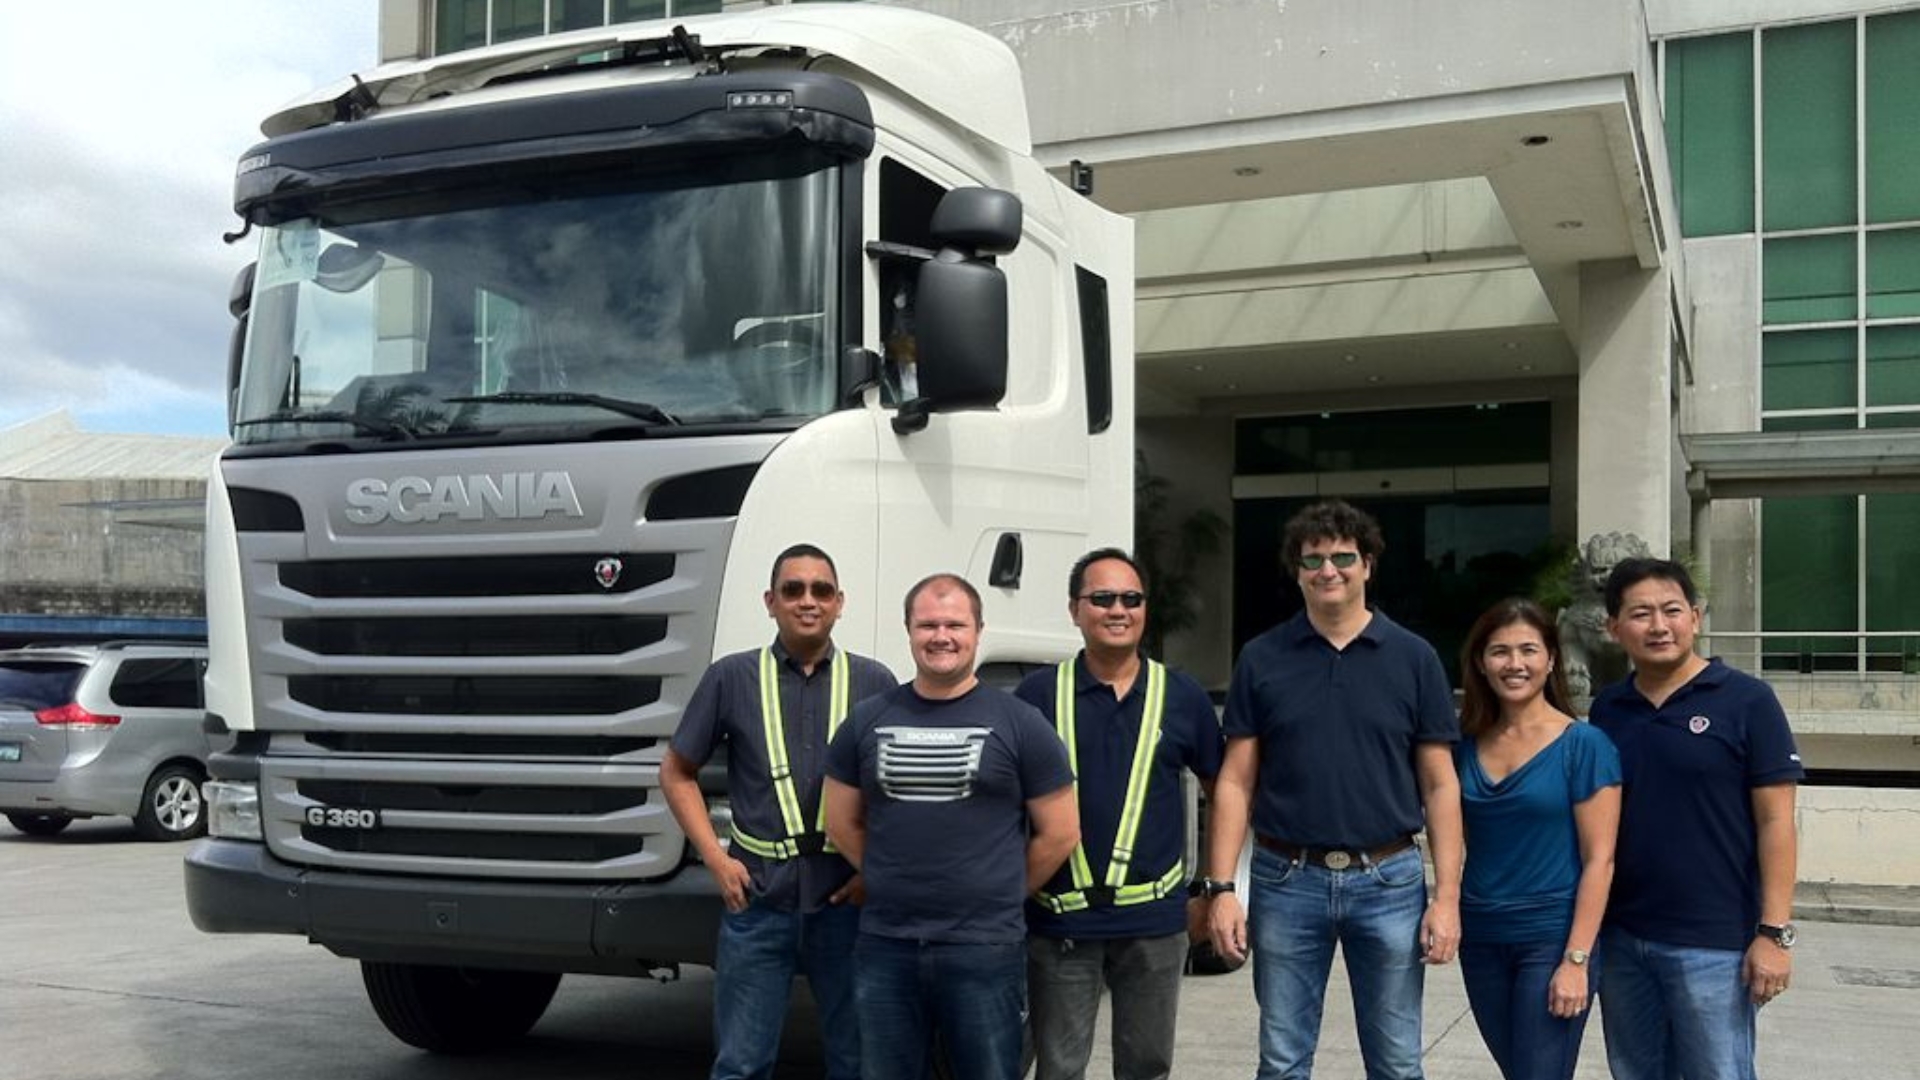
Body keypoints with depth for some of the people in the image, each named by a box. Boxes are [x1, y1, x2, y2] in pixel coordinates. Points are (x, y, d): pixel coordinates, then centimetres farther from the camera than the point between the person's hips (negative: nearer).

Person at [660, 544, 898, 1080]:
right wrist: (716, 859, -1)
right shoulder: (731, 678, 2)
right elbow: (677, 774, 9)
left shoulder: (874, 682, 3)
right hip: (757, 896, 0)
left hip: (848, 897, 1)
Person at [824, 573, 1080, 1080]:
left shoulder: (1020, 723, -3)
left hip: (984, 949, -3)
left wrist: (1001, 893, 4)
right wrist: (898, 882, 9)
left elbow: (1060, 834, 1)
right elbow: (842, 824, 14)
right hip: (884, 946, 3)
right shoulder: (867, 721, 5)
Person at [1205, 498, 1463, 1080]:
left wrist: (1447, 895, -5)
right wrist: (1221, 887, -5)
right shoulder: (1261, 658, 3)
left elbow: (1440, 784, 2)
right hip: (1287, 880, 0)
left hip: (1389, 881, 0)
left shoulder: (1414, 658, 2)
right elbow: (1235, 782, 3)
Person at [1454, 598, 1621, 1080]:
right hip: (1481, 941, 5)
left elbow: (1599, 860, -10)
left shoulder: (1583, 744, -8)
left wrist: (1577, 960, -14)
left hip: (1552, 939, -5)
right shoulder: (1467, 744, 5)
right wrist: (1449, 916, 2)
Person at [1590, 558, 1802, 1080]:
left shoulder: (1746, 700, -6)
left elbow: (1774, 821, -8)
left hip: (1714, 944, -4)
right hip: (1620, 938, 5)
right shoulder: (1606, 709, 7)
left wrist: (1775, 931, -13)